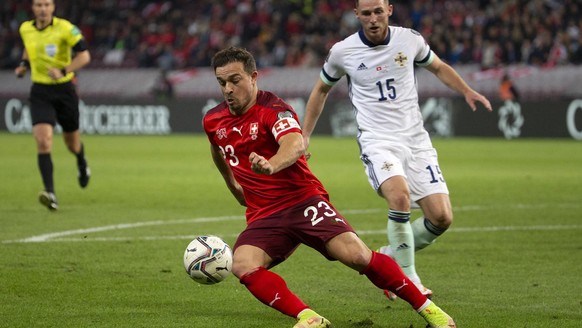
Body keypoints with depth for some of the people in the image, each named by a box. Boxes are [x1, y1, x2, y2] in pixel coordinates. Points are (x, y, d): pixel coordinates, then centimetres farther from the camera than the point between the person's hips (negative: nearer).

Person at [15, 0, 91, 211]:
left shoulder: (65, 28, -12)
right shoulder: (25, 29, 2)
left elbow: (84, 56, -13)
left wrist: (63, 71, -26)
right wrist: (24, 64, 8)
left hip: (64, 89, -2)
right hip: (40, 92, 2)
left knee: (72, 142, 15)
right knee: (43, 140, -19)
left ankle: (82, 164, 53)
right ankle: (50, 193, -26)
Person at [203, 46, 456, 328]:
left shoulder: (273, 109, -13)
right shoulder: (213, 121, 6)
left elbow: (296, 145, -35)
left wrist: (270, 166, -56)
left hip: (304, 201, -5)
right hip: (263, 217, 5)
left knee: (357, 255, -21)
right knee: (243, 266, -26)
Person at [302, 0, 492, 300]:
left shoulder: (409, 39, 1)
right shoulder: (342, 52, -3)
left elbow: (438, 67, 21)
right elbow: (322, 89, 16)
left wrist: (467, 91, 6)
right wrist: (305, 135, 14)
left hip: (416, 140, 3)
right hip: (377, 141, -3)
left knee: (441, 217, -8)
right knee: (400, 196, -32)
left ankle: (390, 256, 19)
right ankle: (407, 279, -17)